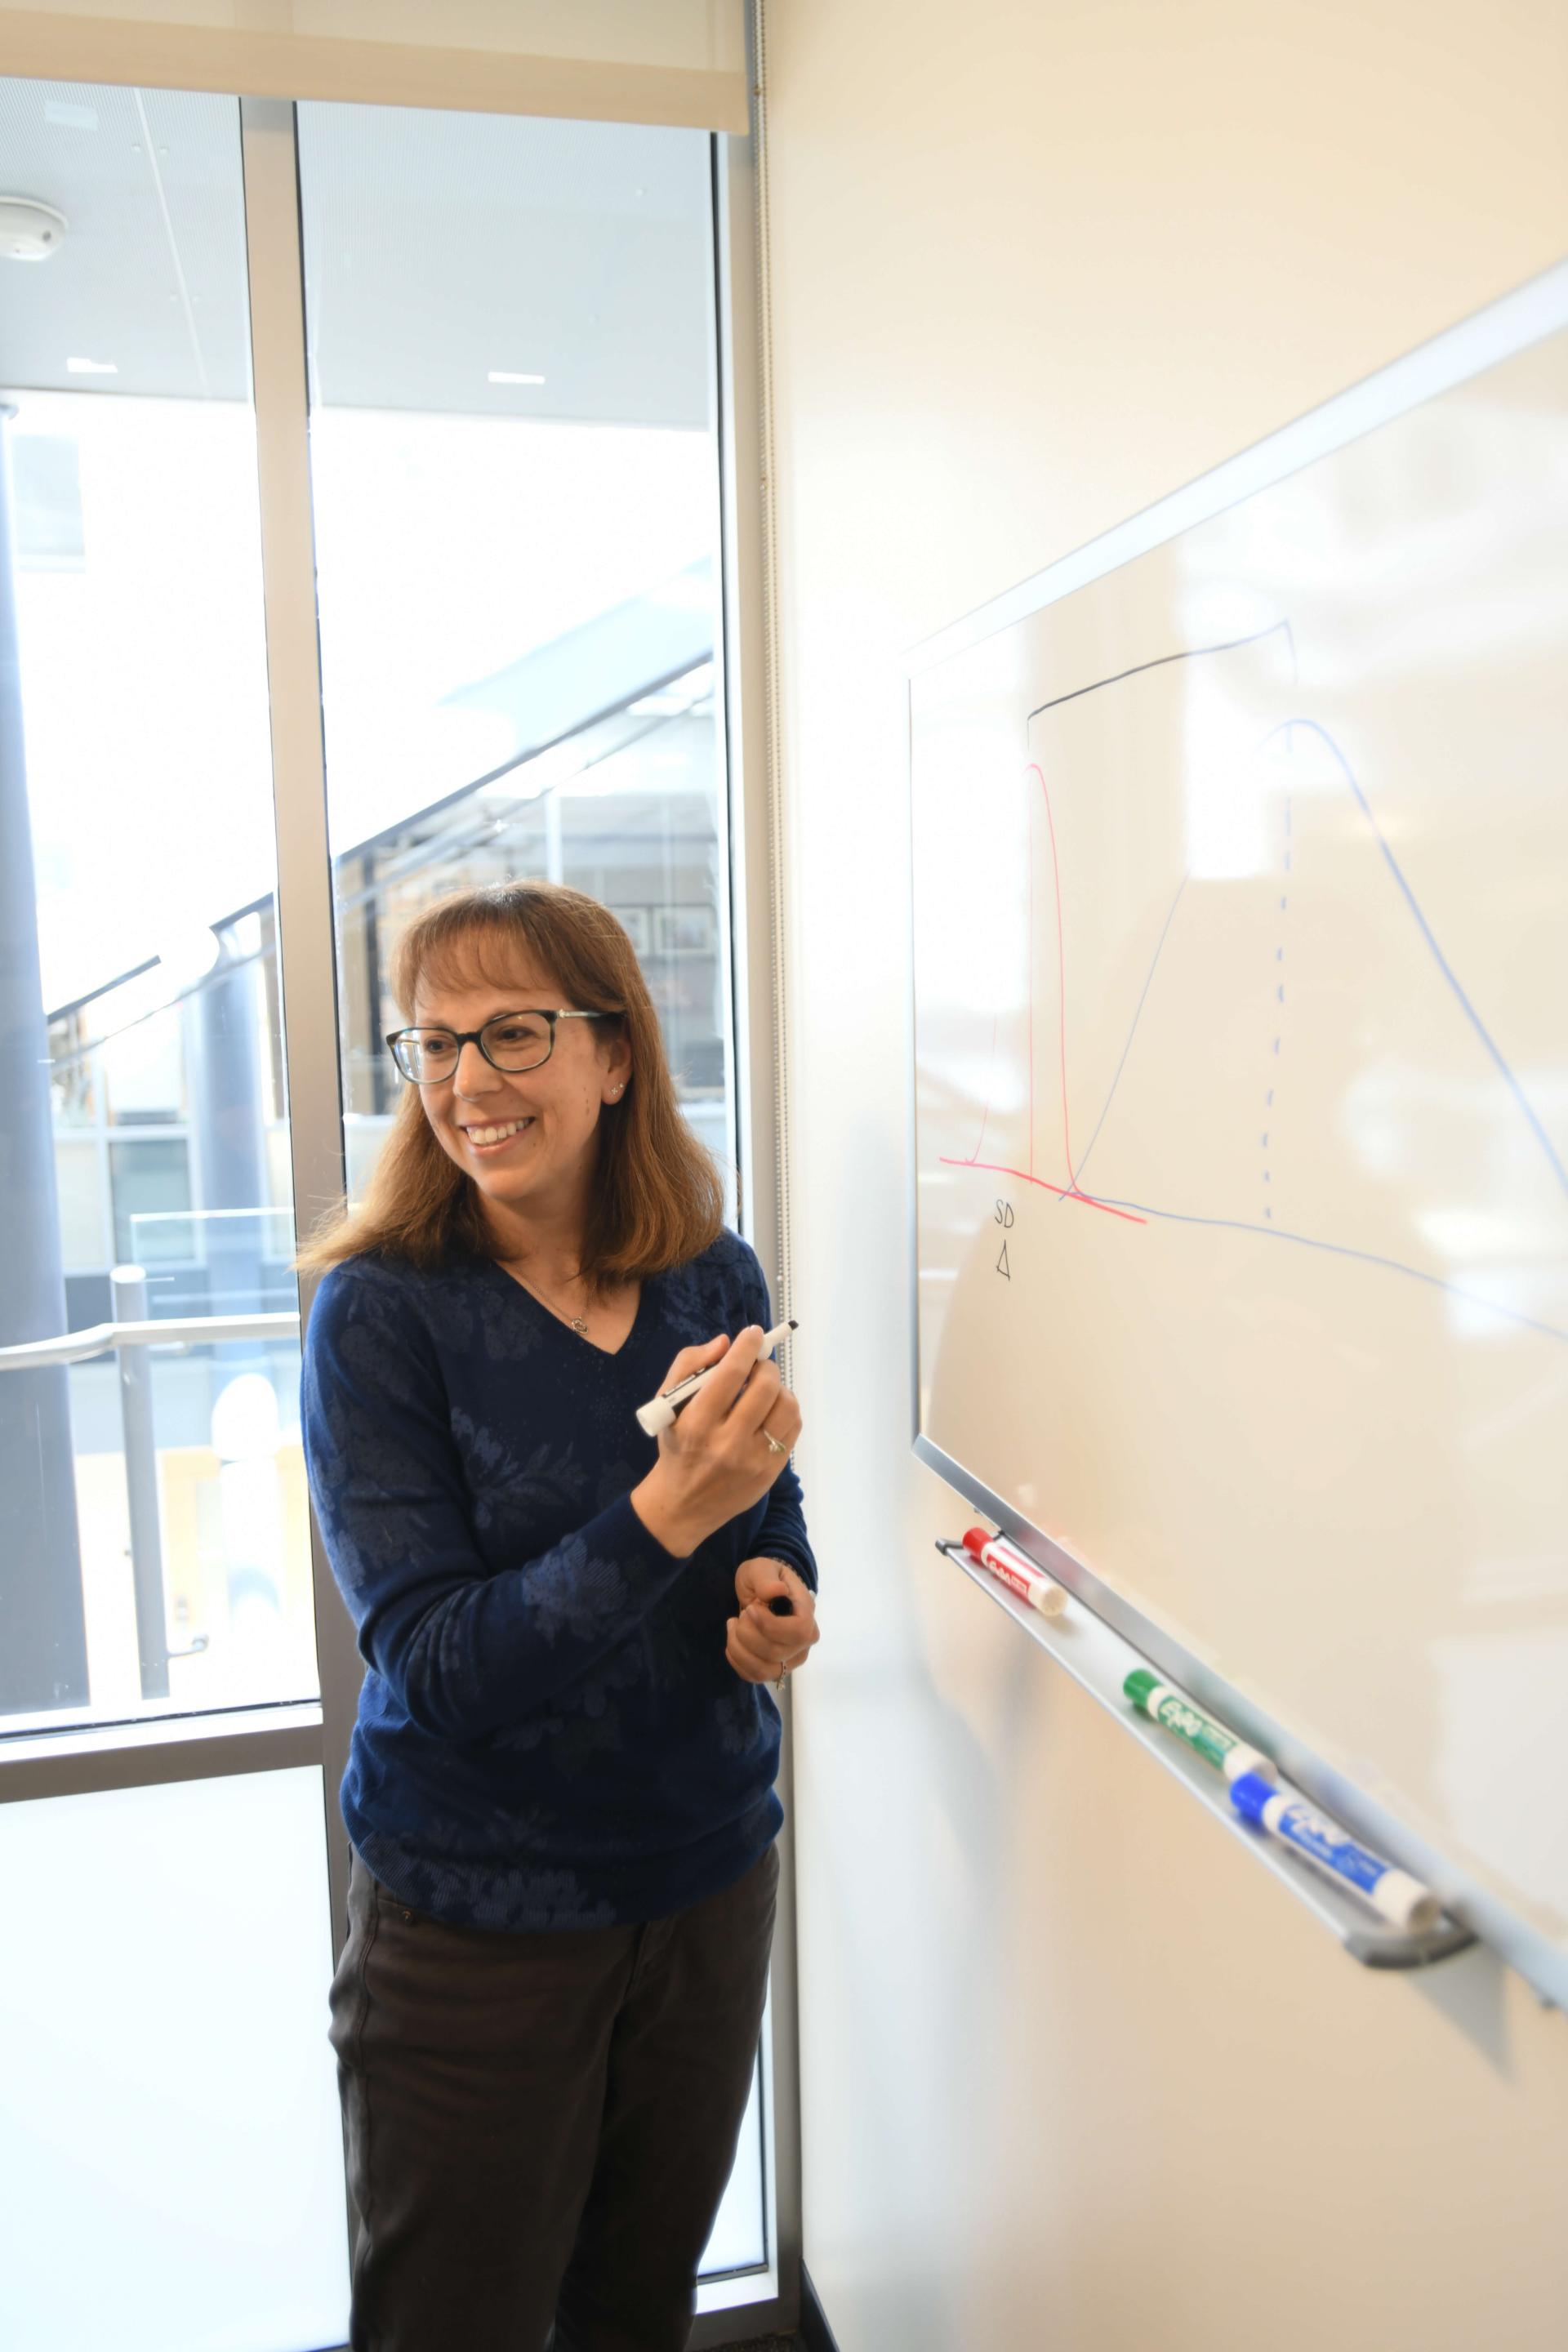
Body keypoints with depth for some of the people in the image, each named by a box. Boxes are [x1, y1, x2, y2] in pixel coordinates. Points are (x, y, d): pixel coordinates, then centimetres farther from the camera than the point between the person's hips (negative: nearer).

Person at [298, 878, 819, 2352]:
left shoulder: (714, 1279, -5)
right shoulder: (380, 1315, -17)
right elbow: (437, 1664, -23)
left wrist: (776, 1597, -12)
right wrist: (663, 1518, -36)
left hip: (710, 1877, 4)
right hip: (471, 1918, -3)